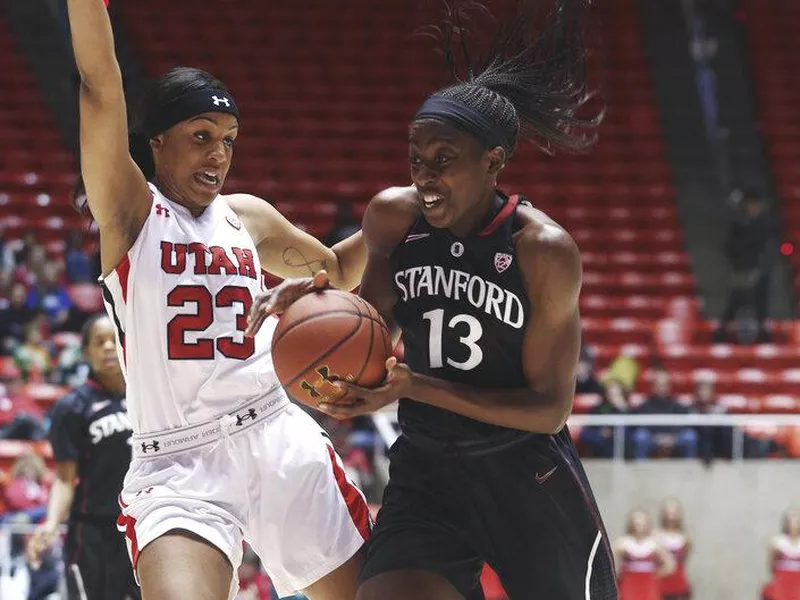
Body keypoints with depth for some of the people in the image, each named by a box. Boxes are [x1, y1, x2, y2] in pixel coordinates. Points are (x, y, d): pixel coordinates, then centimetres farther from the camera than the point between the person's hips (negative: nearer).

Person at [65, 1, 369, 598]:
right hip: (177, 466, -5)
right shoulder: (130, 211, 0)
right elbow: (102, 89, -14)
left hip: (280, 440, 5)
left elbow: (338, 271, 31)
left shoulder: (246, 217, 14)